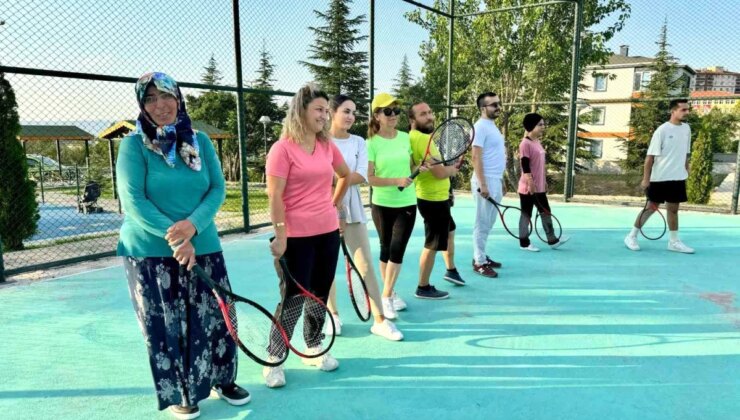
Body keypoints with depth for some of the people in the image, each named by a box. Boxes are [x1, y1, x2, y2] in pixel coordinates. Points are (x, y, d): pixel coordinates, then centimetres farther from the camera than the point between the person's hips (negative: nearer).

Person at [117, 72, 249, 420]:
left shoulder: (200, 141, 3)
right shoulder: (134, 145, -6)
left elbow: (217, 190, -2)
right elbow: (133, 202, -13)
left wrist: (193, 225, -19)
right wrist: (174, 237, -20)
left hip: (204, 248, 3)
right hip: (150, 253, -3)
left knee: (215, 318, 10)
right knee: (167, 326, 7)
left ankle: (222, 380, 32)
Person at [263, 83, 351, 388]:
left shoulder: (327, 145, 7)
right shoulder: (283, 148, -12)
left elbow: (345, 175, 25)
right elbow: (275, 196, -15)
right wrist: (280, 236, -17)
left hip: (328, 232, 6)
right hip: (297, 237, -6)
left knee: (320, 294, 15)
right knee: (293, 298, 0)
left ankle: (313, 348, 33)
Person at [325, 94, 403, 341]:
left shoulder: (358, 142, 6)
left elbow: (361, 176, -7)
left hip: (352, 209, 2)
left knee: (366, 265, 1)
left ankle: (380, 320, 5)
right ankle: (333, 315, 24)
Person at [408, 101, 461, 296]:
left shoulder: (415, 136, 6)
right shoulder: (423, 138, -25)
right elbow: (440, 172, -28)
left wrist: (448, 167, 2)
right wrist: (453, 169, -7)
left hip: (437, 197, 11)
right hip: (433, 199, -11)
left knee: (449, 232, 28)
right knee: (432, 245, 1)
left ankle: (451, 270, 46)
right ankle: (423, 288, 14)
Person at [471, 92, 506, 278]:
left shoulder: (492, 126, 17)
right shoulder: (481, 126, -12)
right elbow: (476, 157, -19)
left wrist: (500, 180, 21)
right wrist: (482, 184, -23)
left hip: (495, 181, 9)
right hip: (486, 181, -9)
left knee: (488, 223, 14)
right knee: (482, 224, -4)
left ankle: (481, 256, 23)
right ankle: (479, 262, 3)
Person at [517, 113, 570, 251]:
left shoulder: (538, 142, 13)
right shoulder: (525, 144, -15)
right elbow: (525, 167, -20)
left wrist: (544, 182, 20)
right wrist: (531, 184, -23)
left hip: (540, 187, 9)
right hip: (528, 188, -9)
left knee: (546, 212, 14)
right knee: (526, 214, 1)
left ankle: (552, 240, 23)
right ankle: (524, 243, 11)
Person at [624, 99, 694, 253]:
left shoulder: (686, 128, 7)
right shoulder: (662, 130, -12)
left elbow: (685, 154, 16)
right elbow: (650, 156, -12)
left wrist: (686, 173, 14)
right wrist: (646, 178, -14)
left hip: (678, 178, 5)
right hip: (660, 178, -5)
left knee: (673, 209, 10)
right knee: (651, 207, 2)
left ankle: (674, 242, 18)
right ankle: (631, 236, 14)